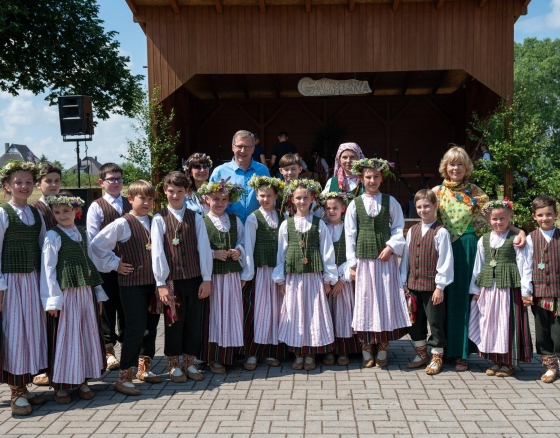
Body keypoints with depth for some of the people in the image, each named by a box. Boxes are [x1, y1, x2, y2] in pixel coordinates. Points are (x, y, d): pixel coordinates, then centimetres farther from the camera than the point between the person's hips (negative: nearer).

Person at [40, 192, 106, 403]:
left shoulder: (82, 235, 13)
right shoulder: (53, 236, -5)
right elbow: (48, 269, -9)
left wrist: (98, 293, 14)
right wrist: (52, 299, -15)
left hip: (86, 292, 6)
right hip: (65, 294, -6)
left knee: (87, 336, 9)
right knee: (65, 337, -1)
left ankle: (82, 380, 20)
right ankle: (60, 384, 11)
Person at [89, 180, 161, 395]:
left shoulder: (154, 222, 8)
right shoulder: (122, 224, -9)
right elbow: (96, 246, -11)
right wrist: (115, 265, -7)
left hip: (153, 282, 6)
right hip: (132, 283, -6)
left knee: (151, 326, 14)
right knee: (136, 328, -8)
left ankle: (144, 368, 30)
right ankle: (123, 377, 1)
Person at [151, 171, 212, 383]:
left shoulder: (195, 218, 4)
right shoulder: (159, 219, -2)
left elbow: (204, 248, 1)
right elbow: (157, 252, -6)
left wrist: (206, 278, -3)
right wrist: (161, 283, -10)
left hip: (194, 278, 2)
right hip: (172, 279, -2)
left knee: (194, 322, 9)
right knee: (174, 322, 7)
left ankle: (189, 362, 25)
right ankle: (174, 365, 22)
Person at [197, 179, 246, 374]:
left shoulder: (235, 220, 11)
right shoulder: (201, 222, -4)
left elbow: (243, 240, 15)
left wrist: (239, 251, -5)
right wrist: (214, 253, -17)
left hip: (232, 274, 4)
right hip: (211, 275, -4)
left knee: (232, 313, 9)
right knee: (215, 315, 2)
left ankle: (230, 355, 21)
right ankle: (214, 358, 12)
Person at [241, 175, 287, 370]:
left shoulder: (282, 218, 10)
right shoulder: (253, 218, -1)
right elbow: (248, 247, -4)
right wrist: (247, 274, -9)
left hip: (278, 271, 4)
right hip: (260, 270, -4)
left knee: (275, 310, 7)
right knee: (257, 310, -2)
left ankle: (271, 352, 17)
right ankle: (252, 354, 6)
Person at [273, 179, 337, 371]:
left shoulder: (319, 224, 3)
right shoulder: (286, 225, 5)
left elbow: (327, 252, 4)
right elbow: (281, 252, 7)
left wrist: (328, 278, 1)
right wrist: (280, 279, 6)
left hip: (314, 276, -1)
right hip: (293, 277, 1)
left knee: (314, 313, 3)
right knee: (295, 313, 5)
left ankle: (310, 355, 15)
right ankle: (298, 354, 16)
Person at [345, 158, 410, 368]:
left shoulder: (390, 201, 4)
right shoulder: (355, 204, 4)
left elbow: (399, 228, 5)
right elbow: (350, 234, 3)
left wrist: (391, 247, -11)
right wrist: (352, 263, 0)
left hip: (386, 258, 0)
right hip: (363, 260, 0)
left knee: (385, 300, 3)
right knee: (365, 300, 3)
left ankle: (383, 347, 14)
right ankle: (366, 348, 13)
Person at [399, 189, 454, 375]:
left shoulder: (440, 232, -9)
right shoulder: (412, 231, 9)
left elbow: (445, 261, -11)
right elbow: (406, 257, 11)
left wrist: (440, 286, -13)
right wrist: (404, 282, 9)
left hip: (432, 286, -6)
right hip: (413, 285, 6)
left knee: (435, 322, 5)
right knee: (415, 321, 15)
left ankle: (437, 356, 21)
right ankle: (421, 353, 32)